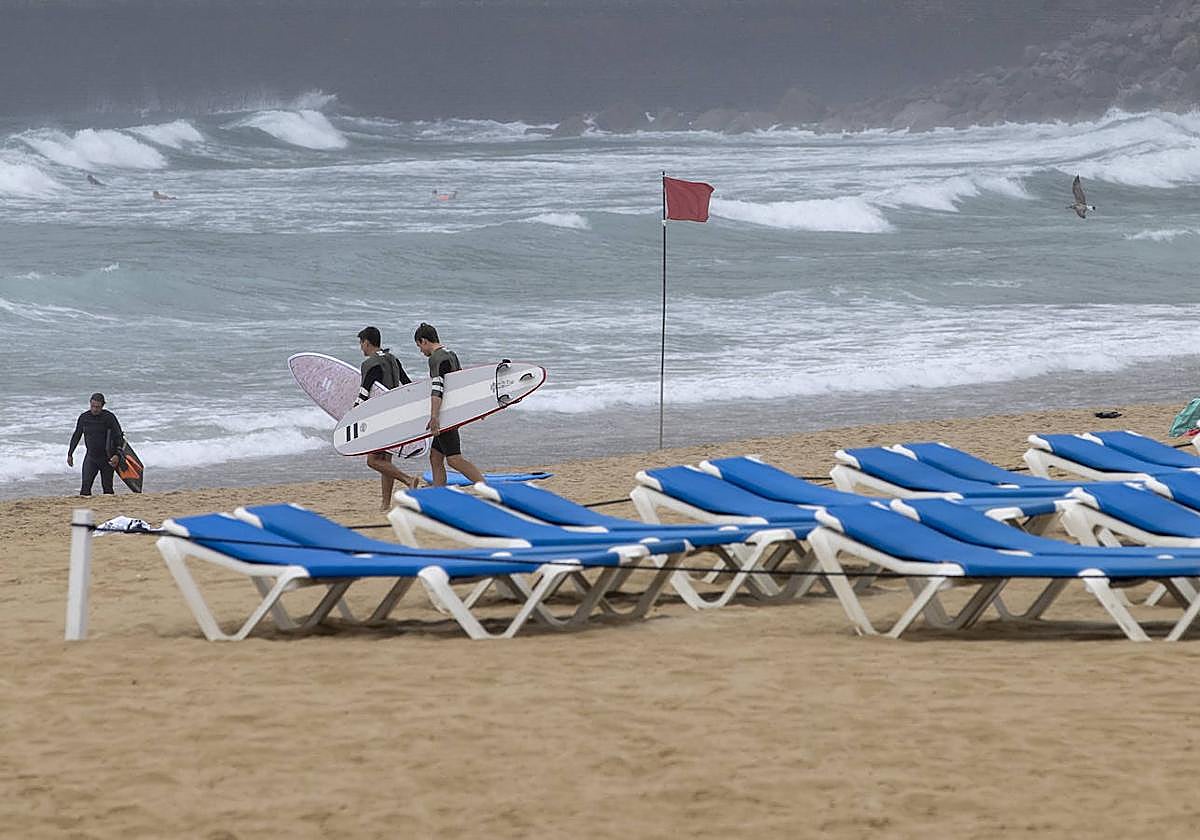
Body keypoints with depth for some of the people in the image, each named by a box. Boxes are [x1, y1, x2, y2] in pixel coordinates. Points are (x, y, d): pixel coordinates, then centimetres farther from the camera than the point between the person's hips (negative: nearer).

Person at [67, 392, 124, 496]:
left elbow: (118, 436, -11)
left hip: (106, 458, -3)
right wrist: (70, 454, 12)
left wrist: (116, 454, -23)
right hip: (91, 456, 3)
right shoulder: (84, 418, 1)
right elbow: (76, 436, 12)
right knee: (85, 485, -11)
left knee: (107, 486, 1)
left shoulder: (109, 417, -9)